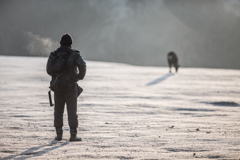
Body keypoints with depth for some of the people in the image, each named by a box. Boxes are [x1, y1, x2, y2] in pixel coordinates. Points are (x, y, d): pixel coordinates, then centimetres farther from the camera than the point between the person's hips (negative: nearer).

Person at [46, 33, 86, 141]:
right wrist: (80, 76, -2)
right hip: (70, 86, -3)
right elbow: (82, 66, -21)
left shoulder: (54, 55, 4)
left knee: (58, 110, 10)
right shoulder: (74, 54, -5)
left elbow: (49, 70, -3)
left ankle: (59, 134, 10)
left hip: (57, 86, 3)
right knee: (72, 110, 1)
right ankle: (73, 135, -2)